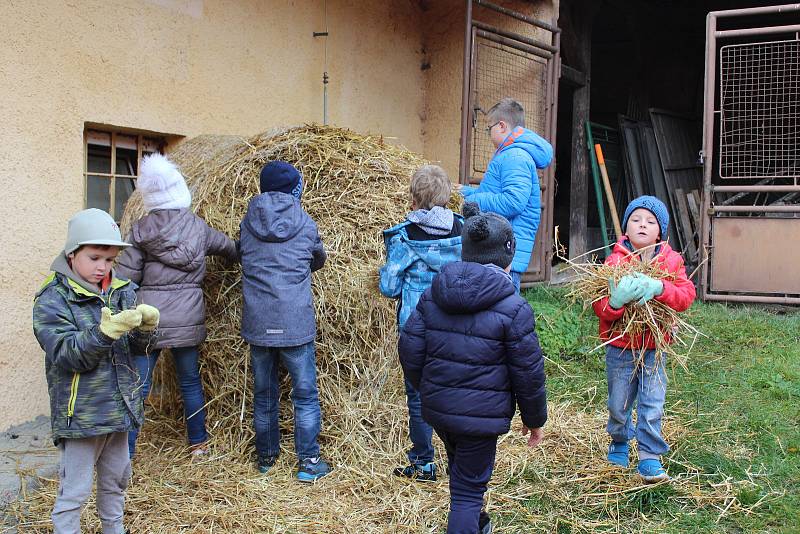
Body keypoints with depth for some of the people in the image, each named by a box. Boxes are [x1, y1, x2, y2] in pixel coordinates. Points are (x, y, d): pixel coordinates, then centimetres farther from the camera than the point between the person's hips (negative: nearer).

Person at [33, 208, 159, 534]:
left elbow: (134, 346, 4)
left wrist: (145, 327, -18)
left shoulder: (122, 291, 4)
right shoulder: (52, 300, -12)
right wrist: (105, 332, -36)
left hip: (119, 407, 6)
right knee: (74, 490, 3)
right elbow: (66, 353, -22)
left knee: (116, 479, 21)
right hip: (80, 414, -6)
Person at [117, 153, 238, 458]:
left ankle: (124, 453, 2)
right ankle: (198, 444, 28)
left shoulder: (140, 231, -5)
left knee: (136, 387, 2)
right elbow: (230, 248, 17)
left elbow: (125, 279, -7)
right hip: (188, 320, 2)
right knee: (190, 382, 17)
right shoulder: (199, 228, 1)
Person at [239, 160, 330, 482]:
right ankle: (309, 462, 9)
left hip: (257, 323, 3)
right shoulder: (305, 223, 0)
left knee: (263, 393, 15)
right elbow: (319, 258, 16)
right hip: (296, 323, -2)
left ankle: (266, 456, 27)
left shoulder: (248, 223, 3)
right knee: (305, 394, 7)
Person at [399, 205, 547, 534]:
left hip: (437, 408, 6)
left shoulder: (432, 296, -1)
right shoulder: (513, 309, -14)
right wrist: (534, 418, 5)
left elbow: (409, 349, 2)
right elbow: (528, 372, -10)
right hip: (481, 415, -6)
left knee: (461, 472, 28)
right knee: (468, 487, 5)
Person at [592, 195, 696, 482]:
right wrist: (616, 300, -34)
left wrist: (659, 288, -32)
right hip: (620, 346, 0)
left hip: (654, 347, 1)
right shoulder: (614, 261, -7)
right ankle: (619, 444, 38)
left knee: (652, 405, 0)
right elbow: (599, 305, -11)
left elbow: (686, 296, -14)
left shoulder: (671, 261, -1)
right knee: (619, 403, 13)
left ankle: (650, 458, 12)